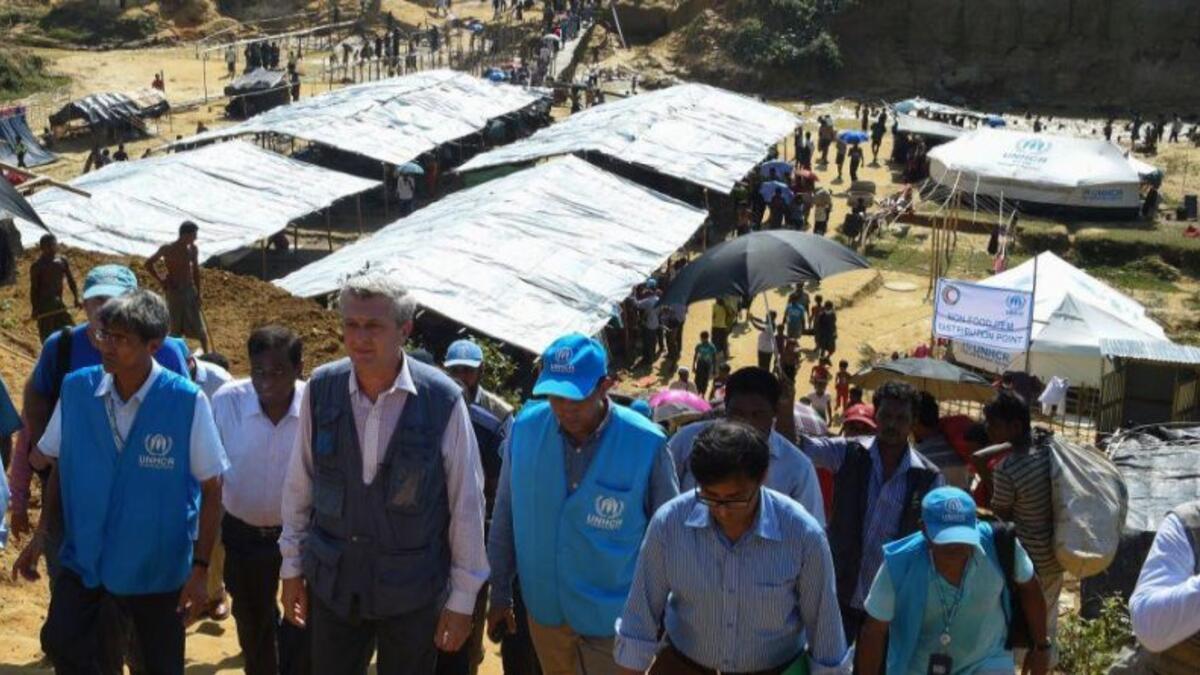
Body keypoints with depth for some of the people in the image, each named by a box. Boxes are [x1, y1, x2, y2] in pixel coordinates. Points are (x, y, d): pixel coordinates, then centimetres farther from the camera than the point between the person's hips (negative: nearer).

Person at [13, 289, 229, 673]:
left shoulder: (187, 402, -18)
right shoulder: (76, 389, -7)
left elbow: (211, 489, -11)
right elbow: (59, 466, 7)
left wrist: (200, 569, -11)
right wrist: (41, 535, 1)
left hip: (158, 565, -2)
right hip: (84, 555, 3)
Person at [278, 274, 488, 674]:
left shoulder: (443, 401, -16)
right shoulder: (320, 390, -8)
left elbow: (467, 504, -9)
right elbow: (298, 485, 3)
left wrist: (463, 599, -4)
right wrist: (292, 567, 8)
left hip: (413, 592, -2)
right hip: (332, 585, 2)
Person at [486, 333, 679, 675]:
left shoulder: (646, 443, -17)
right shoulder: (525, 428, -10)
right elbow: (506, 515, 0)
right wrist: (499, 594, 5)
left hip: (612, 617, -3)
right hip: (545, 609, 3)